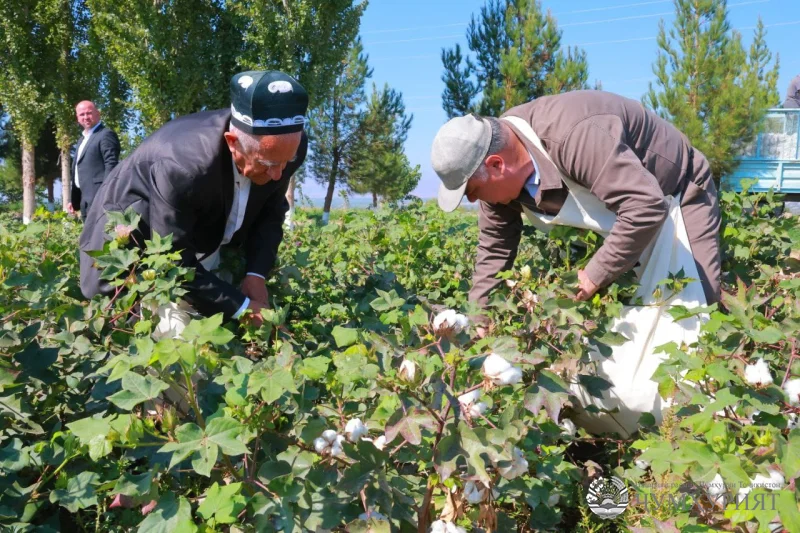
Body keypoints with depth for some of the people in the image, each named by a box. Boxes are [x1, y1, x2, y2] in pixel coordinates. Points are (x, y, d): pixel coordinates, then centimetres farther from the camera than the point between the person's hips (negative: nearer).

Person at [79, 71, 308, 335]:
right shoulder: (181, 166, -41)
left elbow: (271, 213, -4)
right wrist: (240, 307, -28)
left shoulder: (287, 146, -24)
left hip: (204, 243, 6)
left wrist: (257, 273, -18)